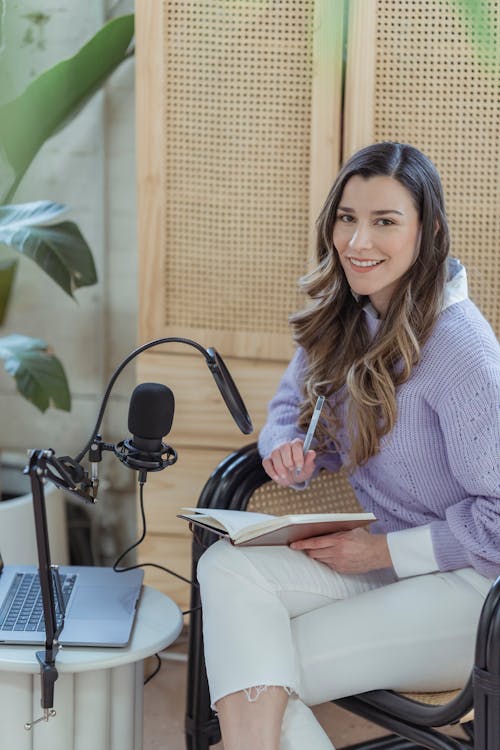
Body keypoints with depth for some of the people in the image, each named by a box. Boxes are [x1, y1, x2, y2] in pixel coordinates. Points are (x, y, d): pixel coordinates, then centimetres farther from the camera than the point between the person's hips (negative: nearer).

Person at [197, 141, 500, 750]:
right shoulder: (341, 319, 4)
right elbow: (289, 408, 18)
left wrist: (385, 551, -16)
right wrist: (288, 452, -6)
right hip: (381, 558, 7)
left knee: (258, 678, -20)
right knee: (227, 566, -21)